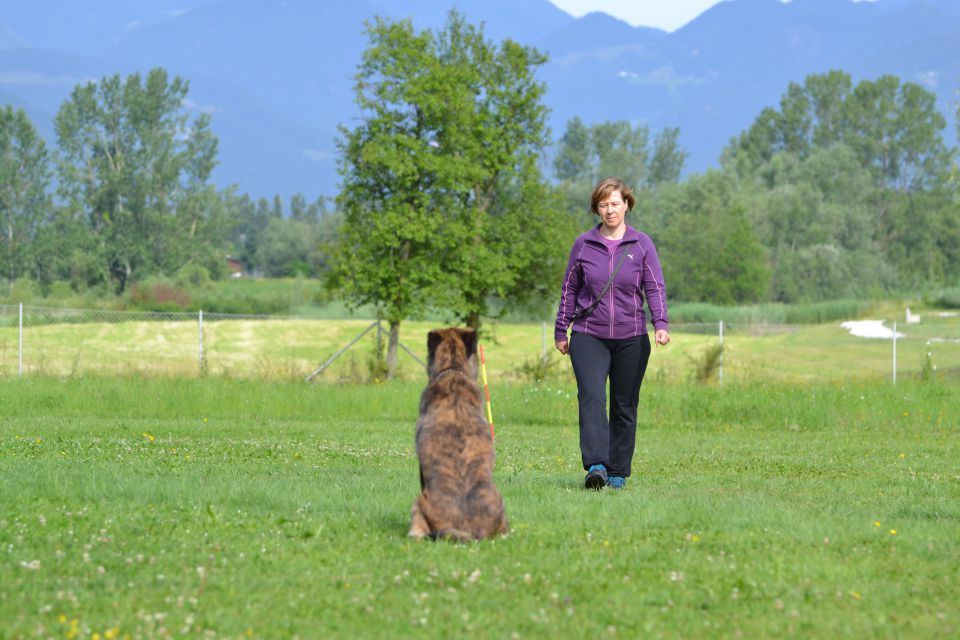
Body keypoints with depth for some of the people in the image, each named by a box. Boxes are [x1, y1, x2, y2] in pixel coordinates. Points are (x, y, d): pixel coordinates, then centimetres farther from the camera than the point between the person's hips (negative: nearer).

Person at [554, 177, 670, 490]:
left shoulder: (642, 244, 4)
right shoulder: (583, 245, 6)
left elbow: (655, 287, 1)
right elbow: (569, 289, 13)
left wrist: (661, 323, -14)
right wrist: (561, 331, 13)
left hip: (631, 338, 1)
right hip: (588, 336, 0)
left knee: (625, 406, 5)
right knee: (592, 396, -18)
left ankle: (618, 472, 13)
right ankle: (596, 466, -28)